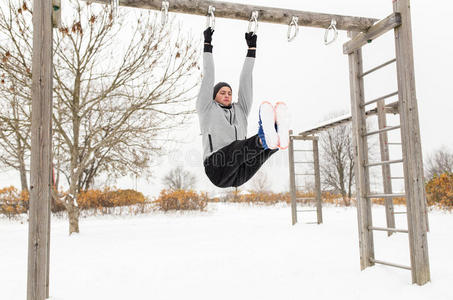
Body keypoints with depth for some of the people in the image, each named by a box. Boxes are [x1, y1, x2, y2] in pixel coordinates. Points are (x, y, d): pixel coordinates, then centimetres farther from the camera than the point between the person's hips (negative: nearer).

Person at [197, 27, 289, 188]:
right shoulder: (206, 108, 19)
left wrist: (252, 48, 26)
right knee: (237, 146, -36)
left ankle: (276, 137, -60)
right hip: (218, 168, -4)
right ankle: (264, 139, -66)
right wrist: (207, 44, 18)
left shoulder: (240, 110, 29)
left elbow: (245, 79, 27)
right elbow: (208, 77, 15)